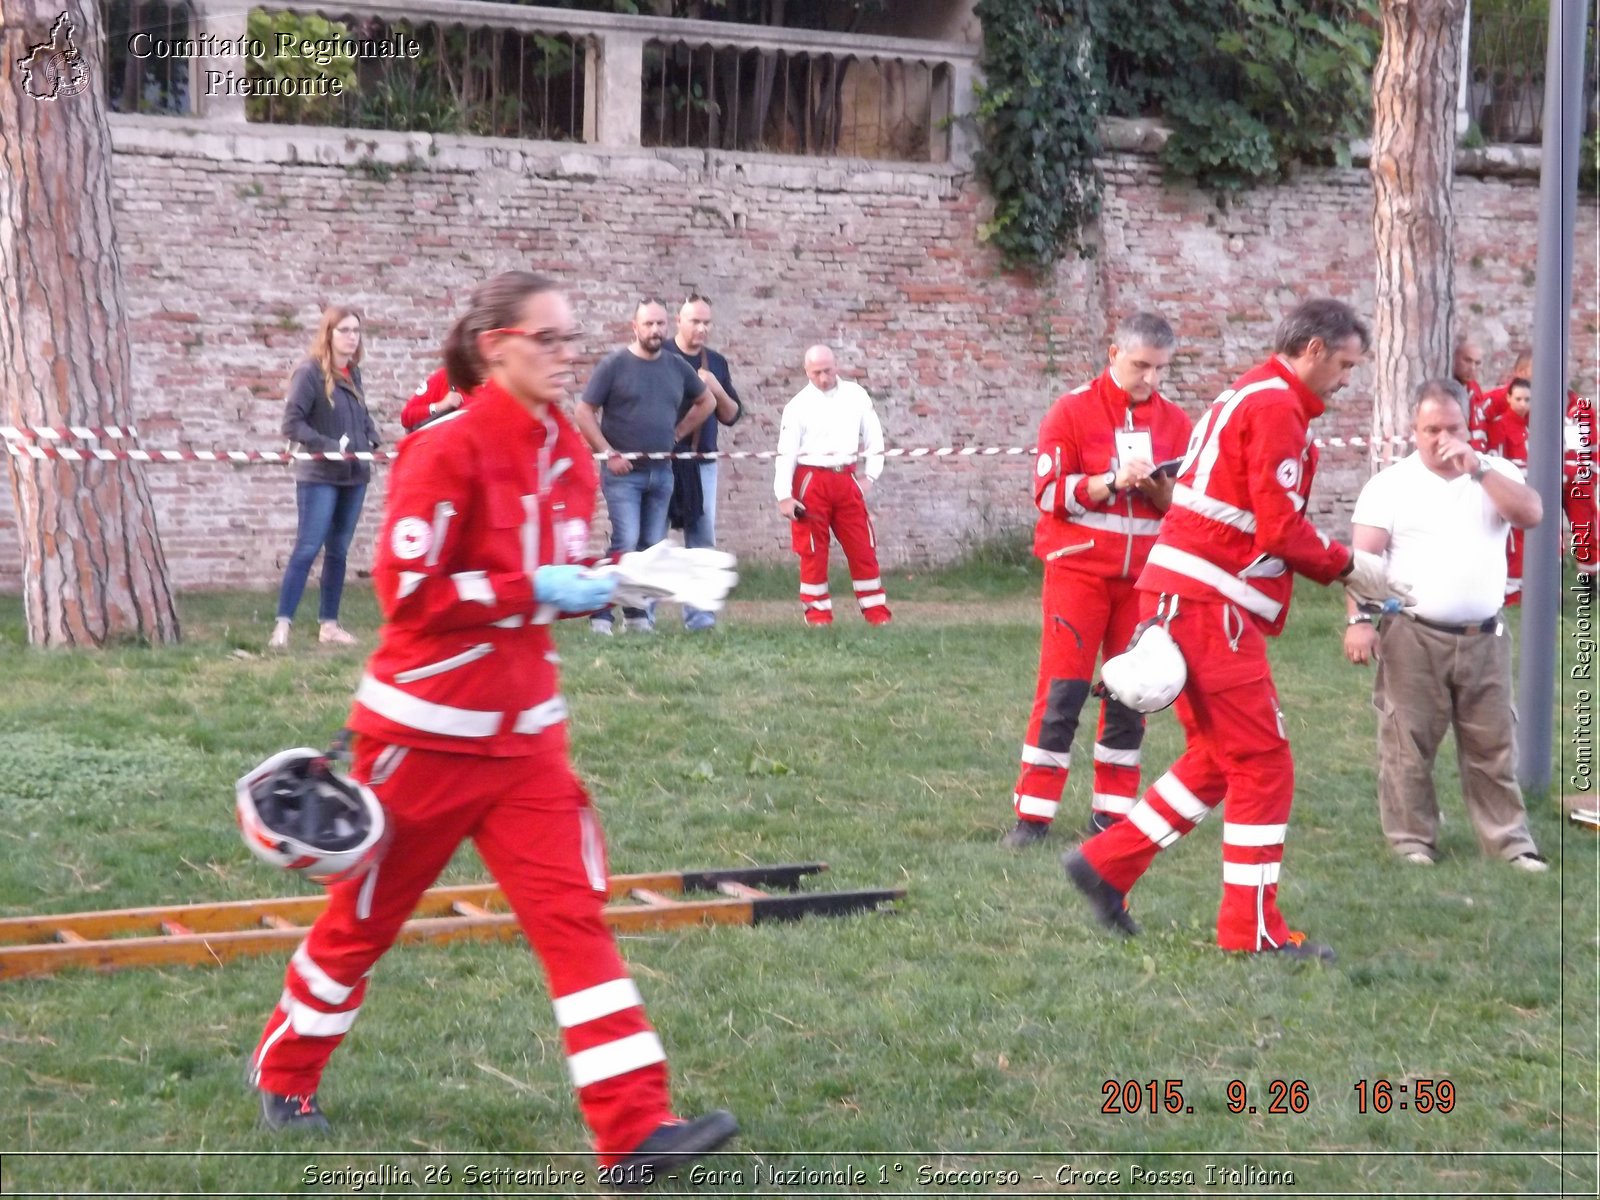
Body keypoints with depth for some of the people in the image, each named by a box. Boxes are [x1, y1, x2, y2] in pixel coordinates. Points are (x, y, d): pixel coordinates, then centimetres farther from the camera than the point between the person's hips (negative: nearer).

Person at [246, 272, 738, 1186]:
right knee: (368, 914, 11)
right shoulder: (449, 450, -18)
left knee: (575, 913, -5)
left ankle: (635, 1128, -9)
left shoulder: (569, 454, 4)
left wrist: (608, 590, -5)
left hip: (526, 730, 6)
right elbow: (408, 591, -21)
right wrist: (532, 590, -23)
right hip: (427, 726, -6)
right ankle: (284, 1071, 35)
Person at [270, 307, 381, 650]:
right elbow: (292, 423, -15)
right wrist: (329, 446, -20)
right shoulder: (310, 373, -12)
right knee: (307, 548, -10)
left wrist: (371, 441, 1)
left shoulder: (353, 373, 9)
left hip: (354, 476, 7)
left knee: (338, 551, 11)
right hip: (319, 476, -7)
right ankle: (282, 624, -8)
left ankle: (329, 624, 17)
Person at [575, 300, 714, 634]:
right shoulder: (615, 364, -4)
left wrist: (677, 434, 13)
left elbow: (706, 402, 24)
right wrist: (608, 454, -11)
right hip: (623, 472, -5)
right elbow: (584, 412, -5)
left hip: (661, 472, 5)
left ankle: (639, 613, 14)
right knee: (626, 542, -16)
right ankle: (601, 614, -9)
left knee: (652, 547, 5)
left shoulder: (677, 367, 9)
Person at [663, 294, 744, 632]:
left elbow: (732, 416, 12)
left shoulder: (716, 363, 11)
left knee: (703, 539, 2)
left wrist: (717, 391, -6)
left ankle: (697, 613, 6)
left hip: (702, 463, 4)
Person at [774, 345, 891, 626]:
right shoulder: (799, 405, -3)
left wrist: (869, 476, 6)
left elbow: (873, 437, 13)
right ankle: (817, 610, 10)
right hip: (811, 481, -3)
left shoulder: (855, 396, 5)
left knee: (863, 547, 3)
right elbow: (786, 452, -6)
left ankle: (876, 609, 11)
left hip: (846, 479, 3)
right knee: (813, 550, 0)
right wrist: (784, 495, -12)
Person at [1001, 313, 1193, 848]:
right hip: (1079, 568, -4)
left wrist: (1162, 491, -12)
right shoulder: (1073, 411, -3)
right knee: (1062, 691, -6)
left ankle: (1113, 809, 14)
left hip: (1143, 577, 4)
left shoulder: (1175, 422, 8)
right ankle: (1032, 814, -2)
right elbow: (1050, 492, -9)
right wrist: (1114, 483, -20)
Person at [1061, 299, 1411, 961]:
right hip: (1209, 604, -10)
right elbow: (1280, 527, -18)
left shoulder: (1246, 398, 20)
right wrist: (1347, 567, -4)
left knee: (1216, 759, 17)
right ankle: (1253, 930, 1)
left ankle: (1107, 864, 19)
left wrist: (1336, 566, 11)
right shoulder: (1276, 406, -12)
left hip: (1186, 599, 10)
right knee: (1263, 765, -4)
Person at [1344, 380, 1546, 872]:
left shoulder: (1495, 473, 8)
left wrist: (1478, 468, -15)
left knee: (1492, 744, 8)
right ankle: (1412, 838, 13)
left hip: (1484, 639, 2)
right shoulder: (1390, 484, -1)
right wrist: (1359, 618, -18)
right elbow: (1364, 557, -6)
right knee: (1409, 744, 2)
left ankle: (1508, 838, 15)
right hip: (1413, 638, -2)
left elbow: (1531, 514, -10)